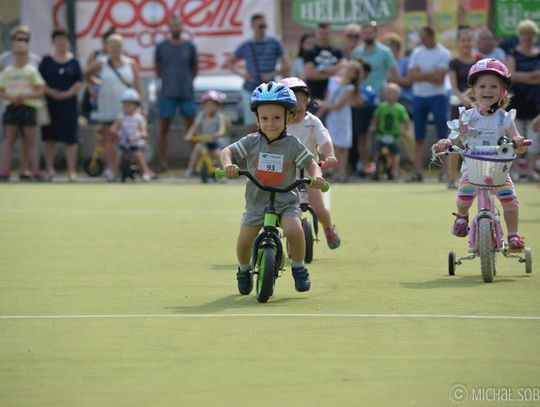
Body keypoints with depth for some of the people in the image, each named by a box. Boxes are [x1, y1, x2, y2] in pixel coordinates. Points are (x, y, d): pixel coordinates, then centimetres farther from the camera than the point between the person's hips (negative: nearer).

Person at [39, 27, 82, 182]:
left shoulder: (73, 62, 6)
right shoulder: (47, 61, 5)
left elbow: (78, 82, 2)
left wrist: (68, 93, -13)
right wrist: (50, 92, -16)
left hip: (69, 103, 0)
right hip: (50, 102, 0)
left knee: (70, 139, -3)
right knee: (49, 137, 4)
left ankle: (72, 171, -2)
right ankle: (49, 169, 12)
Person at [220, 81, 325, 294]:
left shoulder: (293, 145, -7)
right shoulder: (251, 142, -5)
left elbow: (310, 163, 2)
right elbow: (227, 151, -3)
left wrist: (316, 175, -19)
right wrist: (228, 165, -25)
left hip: (286, 202, -2)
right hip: (256, 202, 2)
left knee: (294, 231, -28)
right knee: (244, 242, -6)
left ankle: (299, 268, -1)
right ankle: (244, 270, 28)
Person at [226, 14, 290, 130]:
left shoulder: (275, 44, 2)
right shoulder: (245, 46, 6)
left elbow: (287, 65, 1)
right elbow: (229, 62, 17)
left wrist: (272, 74, -11)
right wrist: (241, 73, 0)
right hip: (250, 91, 2)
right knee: (253, 126, 3)